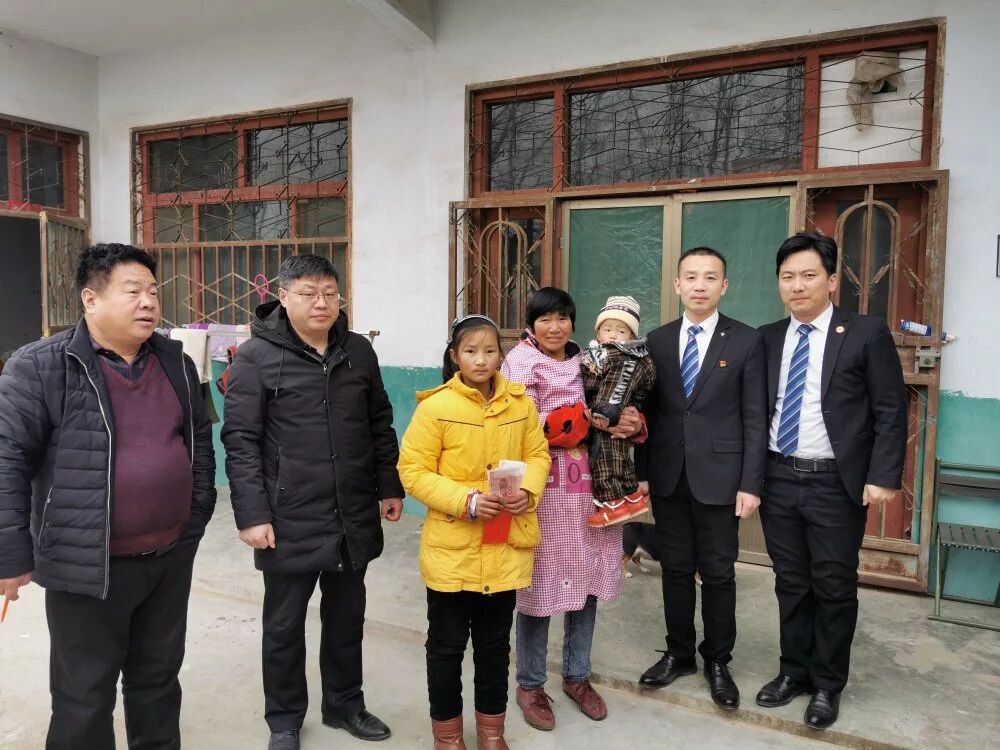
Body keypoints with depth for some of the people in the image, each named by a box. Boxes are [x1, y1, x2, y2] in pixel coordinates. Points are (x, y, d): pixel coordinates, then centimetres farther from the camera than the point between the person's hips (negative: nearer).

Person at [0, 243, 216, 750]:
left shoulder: (176, 363, 4)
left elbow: (200, 442, 12)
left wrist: (197, 518, 10)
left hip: (171, 558, 5)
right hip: (87, 566, -4)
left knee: (159, 678, 21)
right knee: (85, 698, 11)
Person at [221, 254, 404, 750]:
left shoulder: (359, 351, 5)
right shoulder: (256, 357, -8)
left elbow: (380, 426, 11)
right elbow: (240, 442, -10)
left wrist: (390, 487, 9)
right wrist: (251, 514, -14)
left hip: (354, 518, 4)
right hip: (290, 521, -4)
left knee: (346, 617, 19)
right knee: (284, 625, 13)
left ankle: (344, 704, 39)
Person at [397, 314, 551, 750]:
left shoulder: (520, 402, 2)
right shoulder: (435, 407, -12)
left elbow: (538, 454, 9)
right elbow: (412, 471, -11)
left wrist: (528, 490, -11)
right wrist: (465, 500, -22)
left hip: (505, 547, 4)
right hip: (452, 548, -3)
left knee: (495, 643, 18)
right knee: (447, 645, 12)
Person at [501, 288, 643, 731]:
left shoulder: (587, 362, 13)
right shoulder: (520, 362, -5)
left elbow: (614, 417, 16)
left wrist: (631, 423, -7)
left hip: (591, 486, 5)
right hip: (544, 490, -5)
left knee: (587, 581, 12)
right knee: (541, 583, 4)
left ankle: (577, 676, 31)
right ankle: (530, 684, 23)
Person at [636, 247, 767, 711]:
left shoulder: (746, 341, -3)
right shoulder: (657, 340, 6)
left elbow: (755, 419, -4)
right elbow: (649, 412, 7)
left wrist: (750, 484, -9)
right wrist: (641, 472, 4)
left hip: (718, 476, -3)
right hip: (667, 476, 3)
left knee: (718, 573, 8)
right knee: (675, 569, 14)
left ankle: (717, 661, 27)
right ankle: (679, 653, 31)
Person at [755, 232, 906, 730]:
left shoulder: (867, 334, -5)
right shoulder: (767, 339, 6)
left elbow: (890, 413, -6)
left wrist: (883, 476, -13)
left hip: (836, 483, -3)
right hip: (779, 480, 4)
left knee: (834, 587, 8)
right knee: (791, 583, 15)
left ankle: (827, 684, 26)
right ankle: (794, 672, 31)